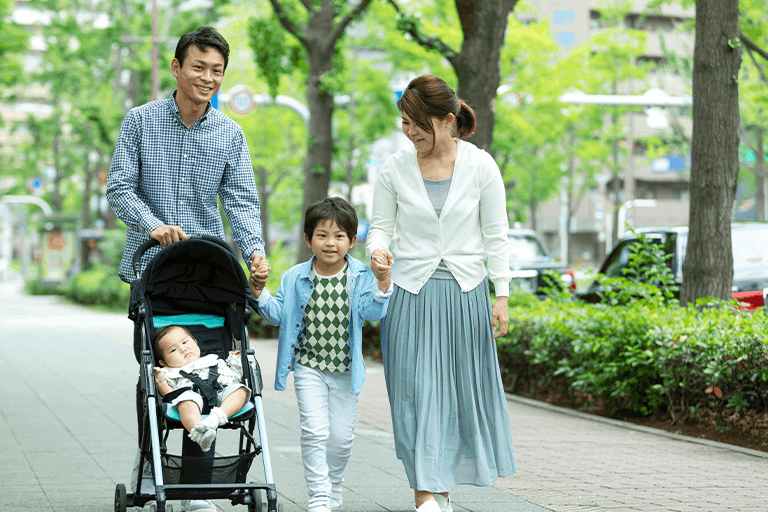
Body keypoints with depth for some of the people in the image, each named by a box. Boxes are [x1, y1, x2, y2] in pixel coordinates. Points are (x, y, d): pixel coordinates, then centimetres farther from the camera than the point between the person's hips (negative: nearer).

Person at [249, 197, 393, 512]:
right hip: (309, 369, -1)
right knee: (315, 431, -13)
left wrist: (383, 283, -29)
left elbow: (372, 311, -14)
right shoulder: (296, 278, -1)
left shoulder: (360, 277, -3)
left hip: (346, 371, 1)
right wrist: (259, 292, -14)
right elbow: (278, 314, 1)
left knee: (341, 436, 8)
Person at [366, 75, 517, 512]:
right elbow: (382, 225, 9)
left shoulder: (480, 165, -2)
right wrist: (377, 249, -14)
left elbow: (496, 235, 3)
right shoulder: (395, 168, 0)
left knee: (463, 387, 7)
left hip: (465, 291, 0)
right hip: (411, 291, 0)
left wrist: (502, 296, 0)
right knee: (416, 390, -7)